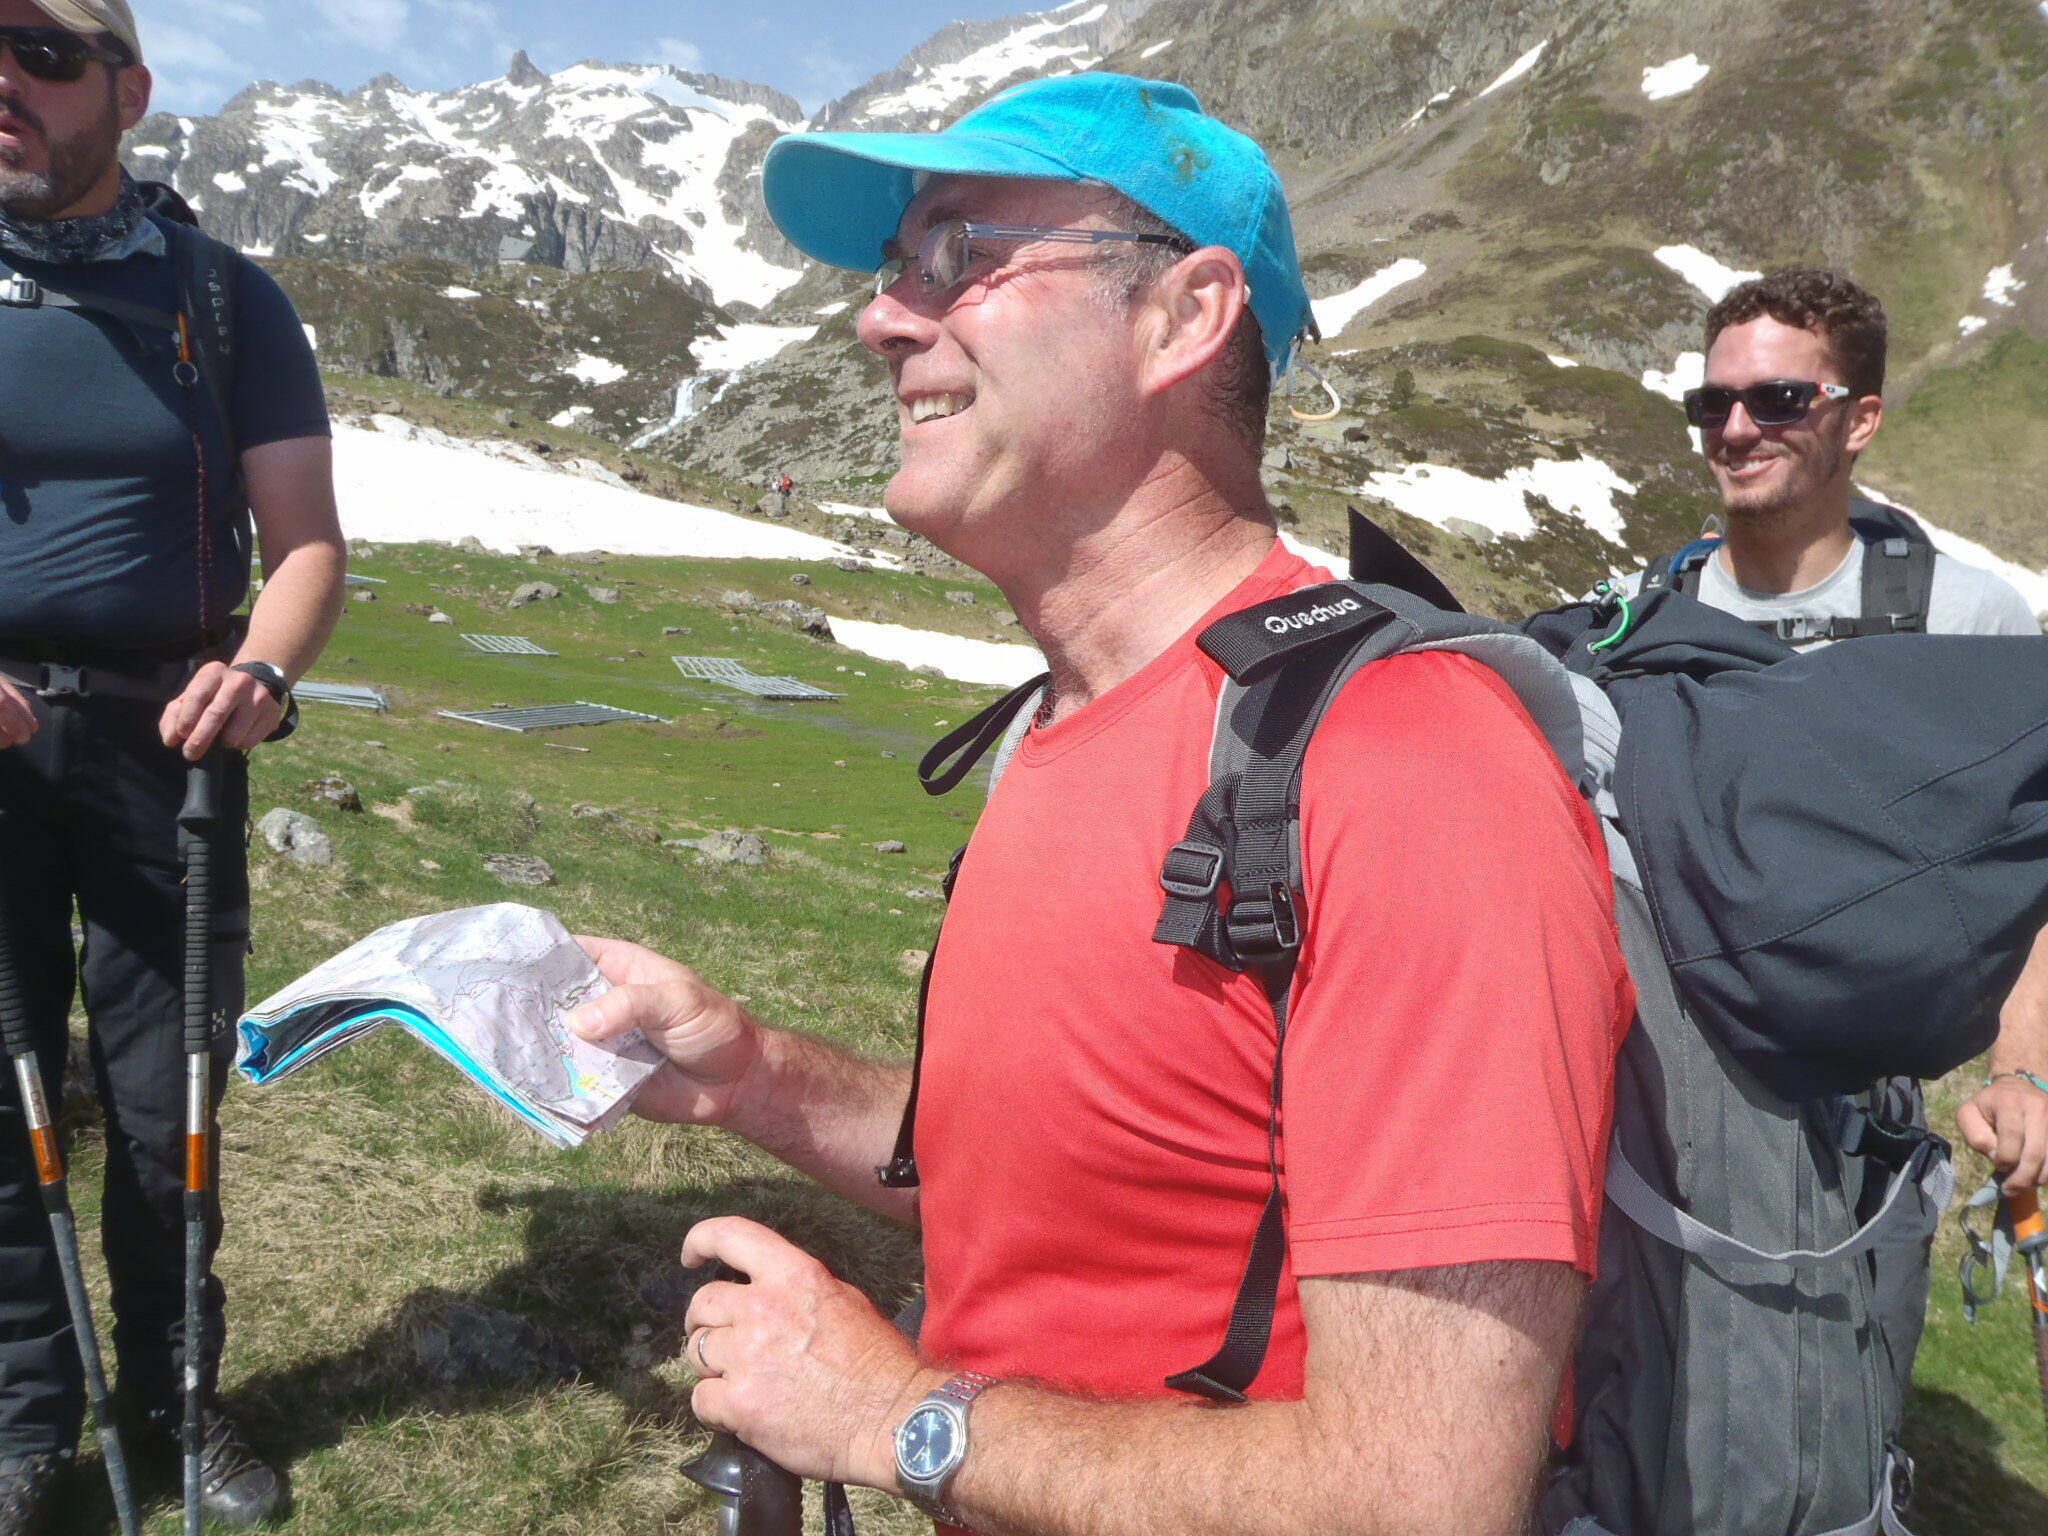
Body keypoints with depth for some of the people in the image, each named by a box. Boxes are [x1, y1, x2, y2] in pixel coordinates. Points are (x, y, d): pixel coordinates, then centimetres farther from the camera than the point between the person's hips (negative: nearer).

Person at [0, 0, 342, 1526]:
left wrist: (260, 670, -22)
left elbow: (307, 541, -1)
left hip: (165, 743, -1)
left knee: (166, 1099, 7)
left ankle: (177, 1395, 25)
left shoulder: (224, 299, 2)